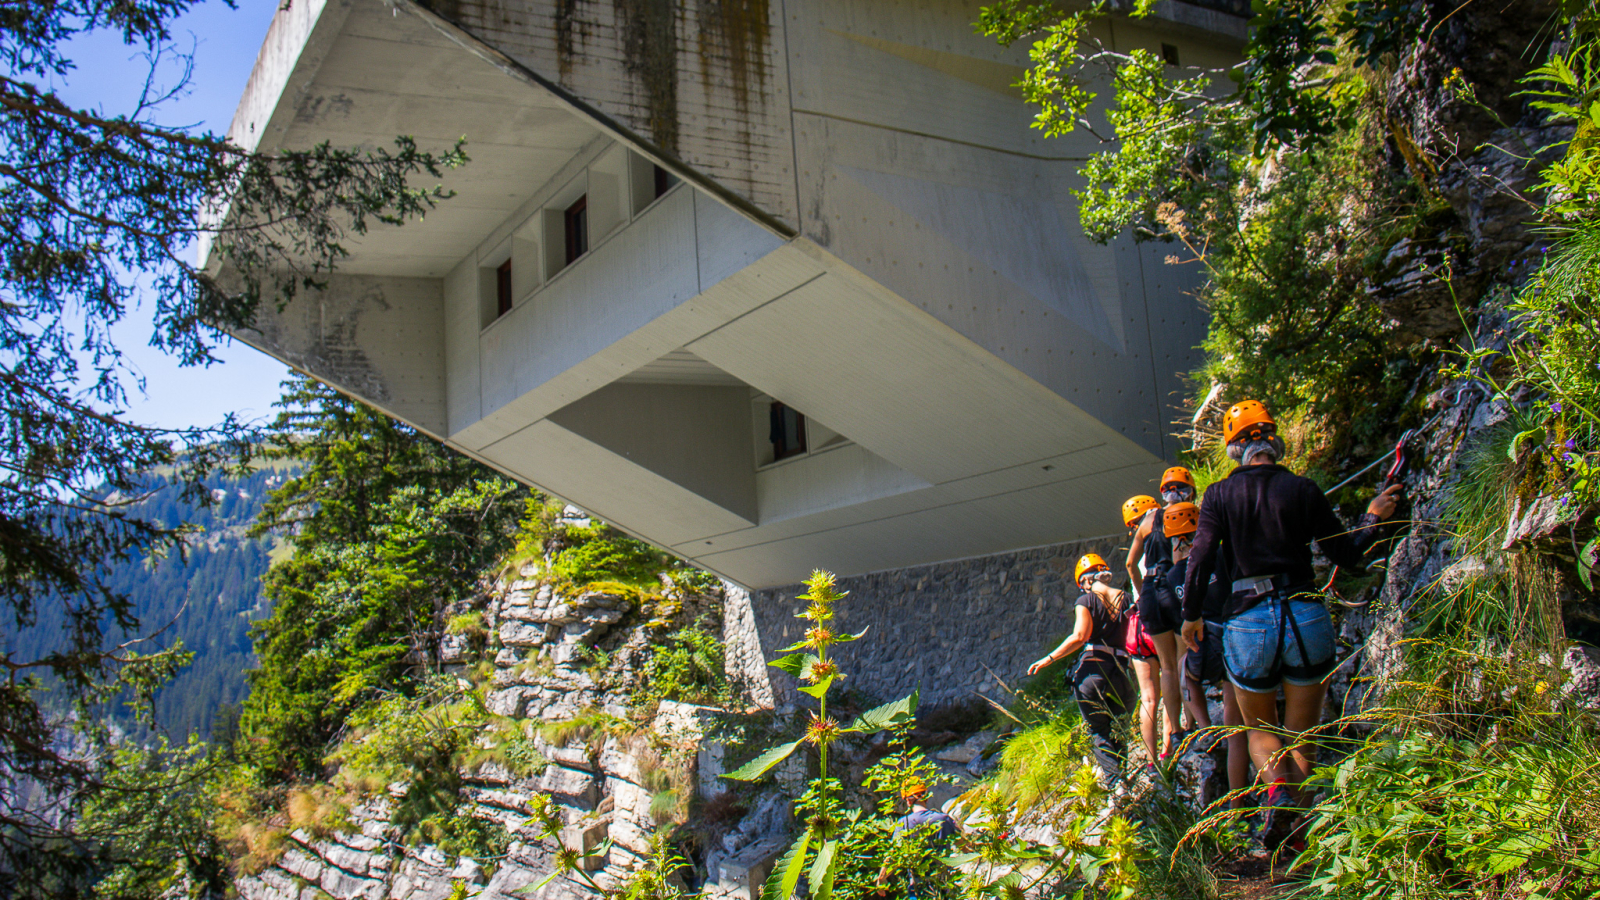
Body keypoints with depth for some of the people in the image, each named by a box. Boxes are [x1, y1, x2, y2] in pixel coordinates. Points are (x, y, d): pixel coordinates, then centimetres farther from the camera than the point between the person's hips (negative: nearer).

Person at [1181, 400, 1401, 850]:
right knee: (1301, 733, 13)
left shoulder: (1219, 495, 0)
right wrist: (1373, 517, 22)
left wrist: (1191, 615, 5)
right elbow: (1347, 555, 4)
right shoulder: (1302, 489, 0)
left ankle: (1278, 790, -13)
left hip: (1247, 623, 0)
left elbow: (1201, 558, -8)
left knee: (1259, 729, 16)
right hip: (1306, 618, 0)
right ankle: (1293, 813, -4)